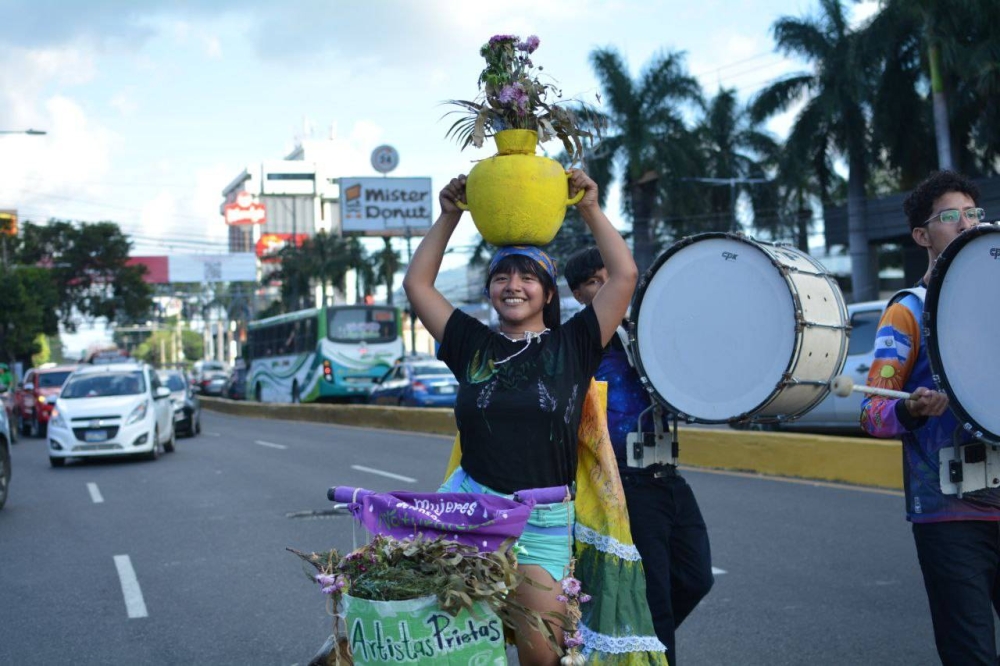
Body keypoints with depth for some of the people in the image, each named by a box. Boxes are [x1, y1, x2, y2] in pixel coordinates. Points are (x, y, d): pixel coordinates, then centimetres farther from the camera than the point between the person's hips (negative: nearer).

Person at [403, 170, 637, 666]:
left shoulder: (573, 345, 3)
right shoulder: (473, 345, 7)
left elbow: (624, 276, -3)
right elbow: (417, 284, 10)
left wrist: (590, 210, 0)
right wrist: (449, 216, 8)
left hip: (543, 521, -1)